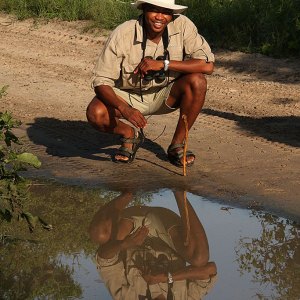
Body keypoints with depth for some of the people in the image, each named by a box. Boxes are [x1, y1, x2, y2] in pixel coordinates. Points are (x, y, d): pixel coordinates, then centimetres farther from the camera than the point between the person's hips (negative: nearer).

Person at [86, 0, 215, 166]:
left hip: (166, 95, 1)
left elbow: (207, 65, -26)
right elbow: (101, 81, -23)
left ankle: (177, 144, -8)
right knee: (95, 114, -29)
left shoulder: (182, 26, -19)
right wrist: (124, 109, -42)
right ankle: (131, 134, 7)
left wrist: (163, 64, -34)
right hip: (128, 96, -1)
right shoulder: (122, 35, -23)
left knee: (197, 81, -27)